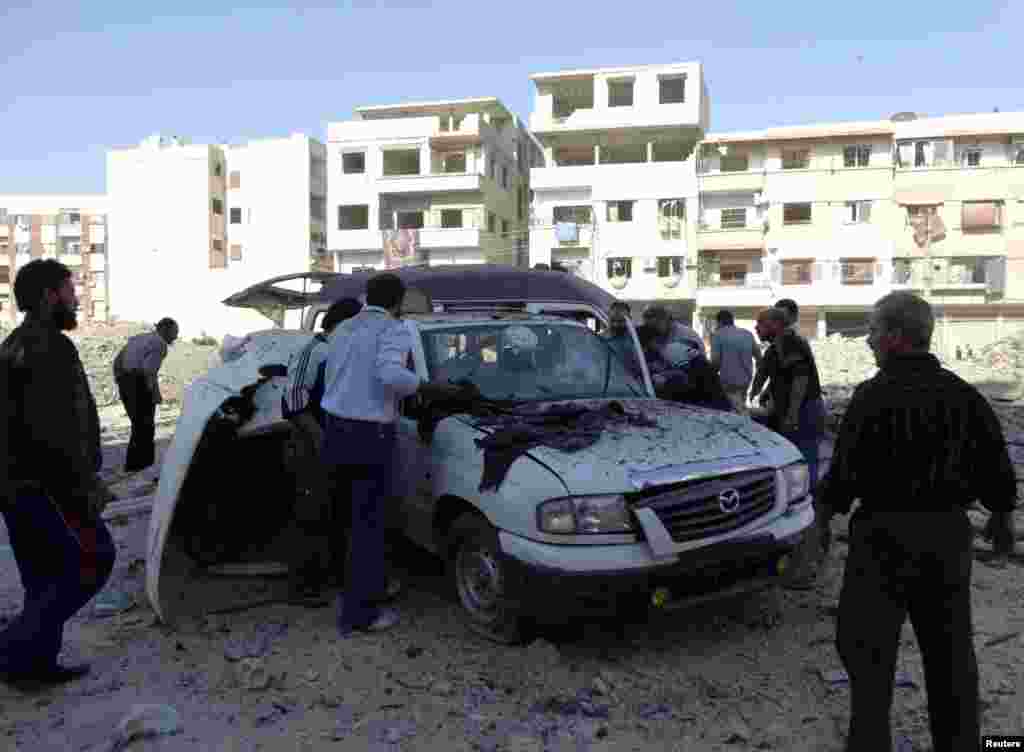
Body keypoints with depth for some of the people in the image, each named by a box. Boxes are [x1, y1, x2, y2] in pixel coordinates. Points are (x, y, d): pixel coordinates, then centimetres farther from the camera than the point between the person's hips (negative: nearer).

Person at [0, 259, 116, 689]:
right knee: (92, 560, 1)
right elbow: (55, 429, -24)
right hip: (43, 484, -10)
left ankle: (36, 663, 22)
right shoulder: (51, 346, -16)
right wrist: (86, 483, -19)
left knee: (45, 578, 16)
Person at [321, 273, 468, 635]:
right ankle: (359, 612, 7)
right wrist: (430, 388, -15)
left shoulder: (343, 329, 15)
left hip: (335, 429, 8)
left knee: (354, 514, 19)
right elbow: (391, 375, -27)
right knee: (367, 521, 1)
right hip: (369, 435, -8)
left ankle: (371, 585, 34)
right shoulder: (393, 330, -9)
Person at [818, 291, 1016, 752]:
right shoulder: (964, 395, 4)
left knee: (869, 646, 5)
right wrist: (1001, 515, 26)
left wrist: (826, 505, 1)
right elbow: (996, 467, 10)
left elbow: (847, 471, -17)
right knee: (950, 650, 19)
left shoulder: (874, 395, -16)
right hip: (950, 533, 7)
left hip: (885, 533, -6)